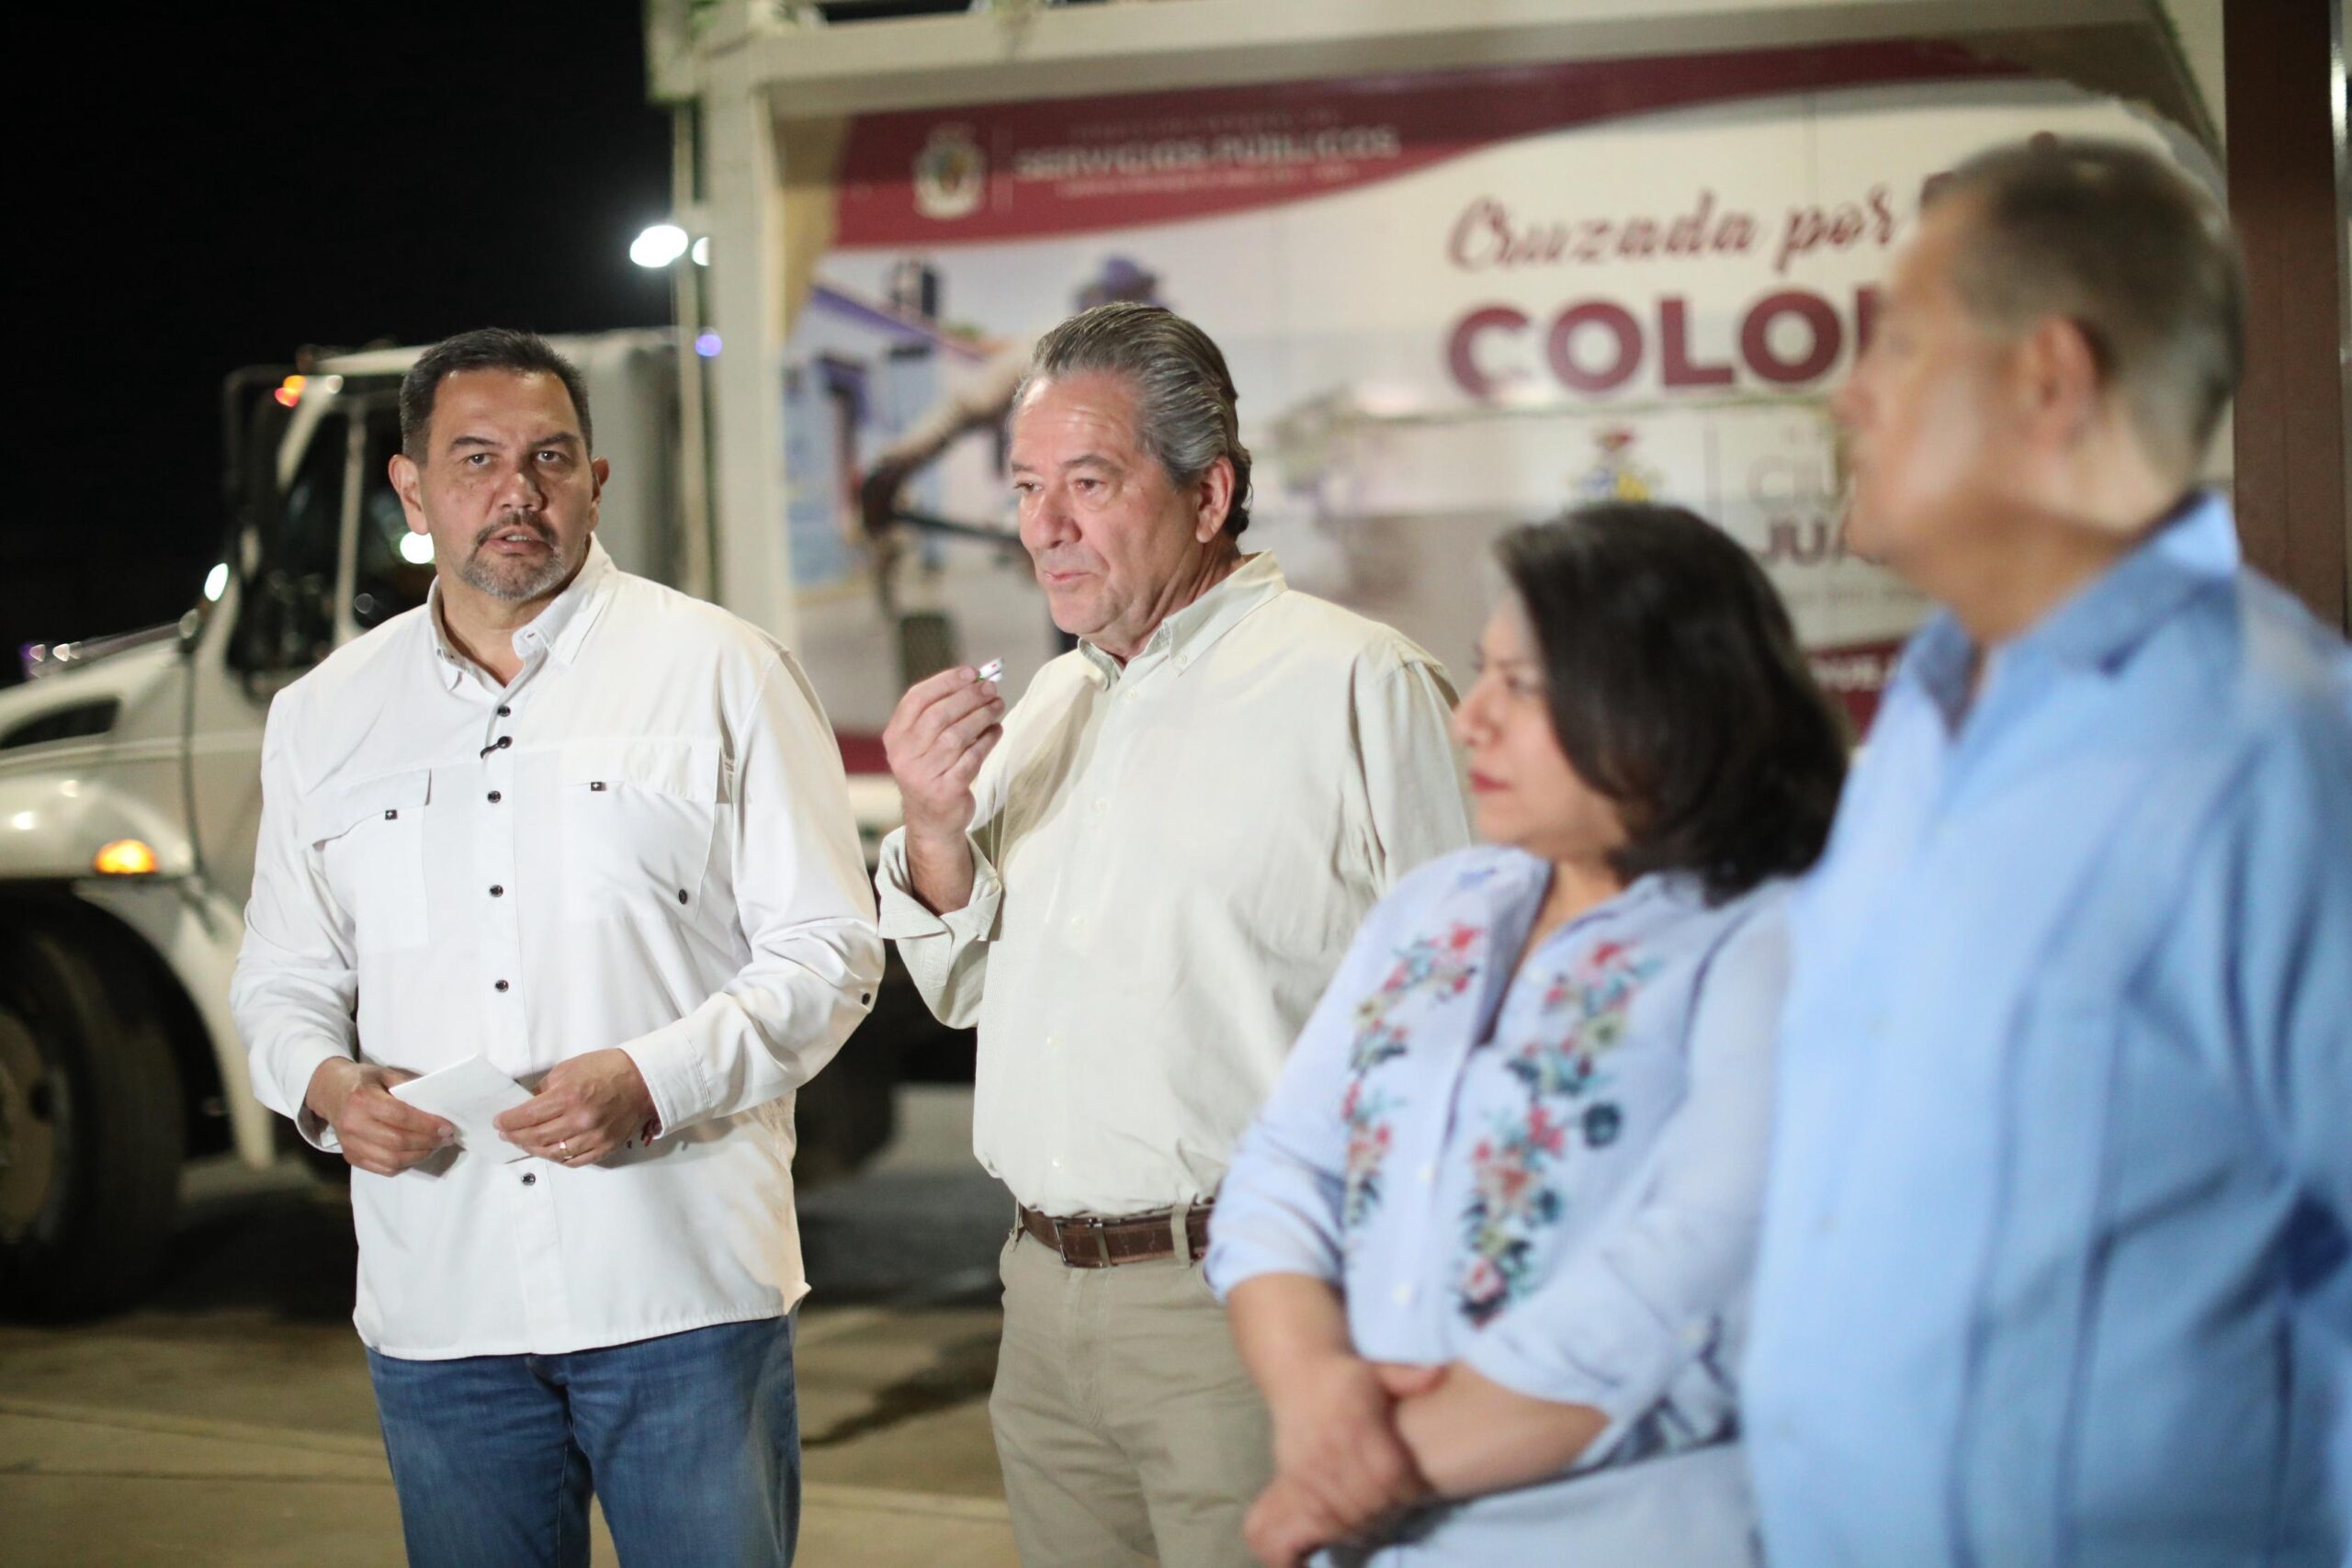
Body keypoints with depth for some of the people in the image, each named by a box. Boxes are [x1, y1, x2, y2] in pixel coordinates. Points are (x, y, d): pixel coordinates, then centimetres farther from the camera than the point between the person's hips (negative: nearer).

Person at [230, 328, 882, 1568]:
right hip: (436, 1314, 3)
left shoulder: (720, 672, 2)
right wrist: (324, 1083, -5)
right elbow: (282, 981, 19)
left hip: (684, 1294, -3)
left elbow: (829, 953, -1)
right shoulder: (321, 720, 12)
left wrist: (652, 1081, -16)